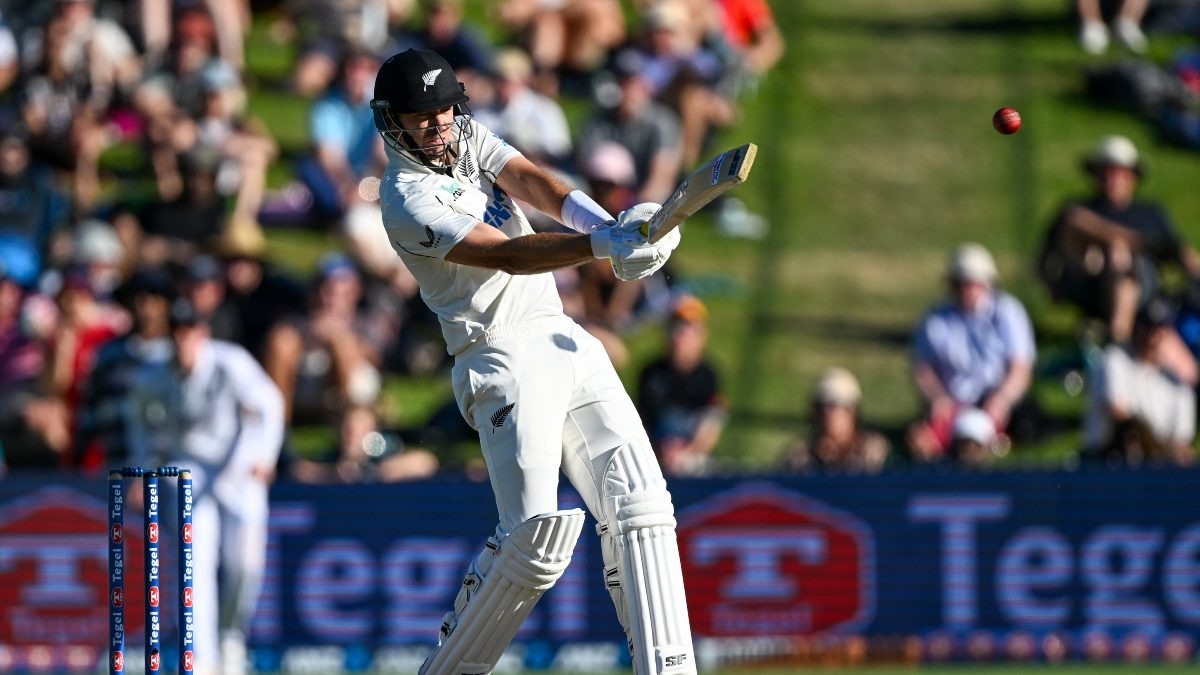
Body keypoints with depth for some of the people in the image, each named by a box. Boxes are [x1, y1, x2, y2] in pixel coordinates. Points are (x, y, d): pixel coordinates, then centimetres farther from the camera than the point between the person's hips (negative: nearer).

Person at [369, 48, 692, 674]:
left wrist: (608, 223, -24)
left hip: (567, 341, 7)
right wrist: (603, 245, -35)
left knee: (639, 506, -4)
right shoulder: (407, 200, -10)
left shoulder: (472, 140, 13)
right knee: (537, 535, -19)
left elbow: (534, 183, -5)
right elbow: (507, 255, -21)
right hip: (504, 358, -7)